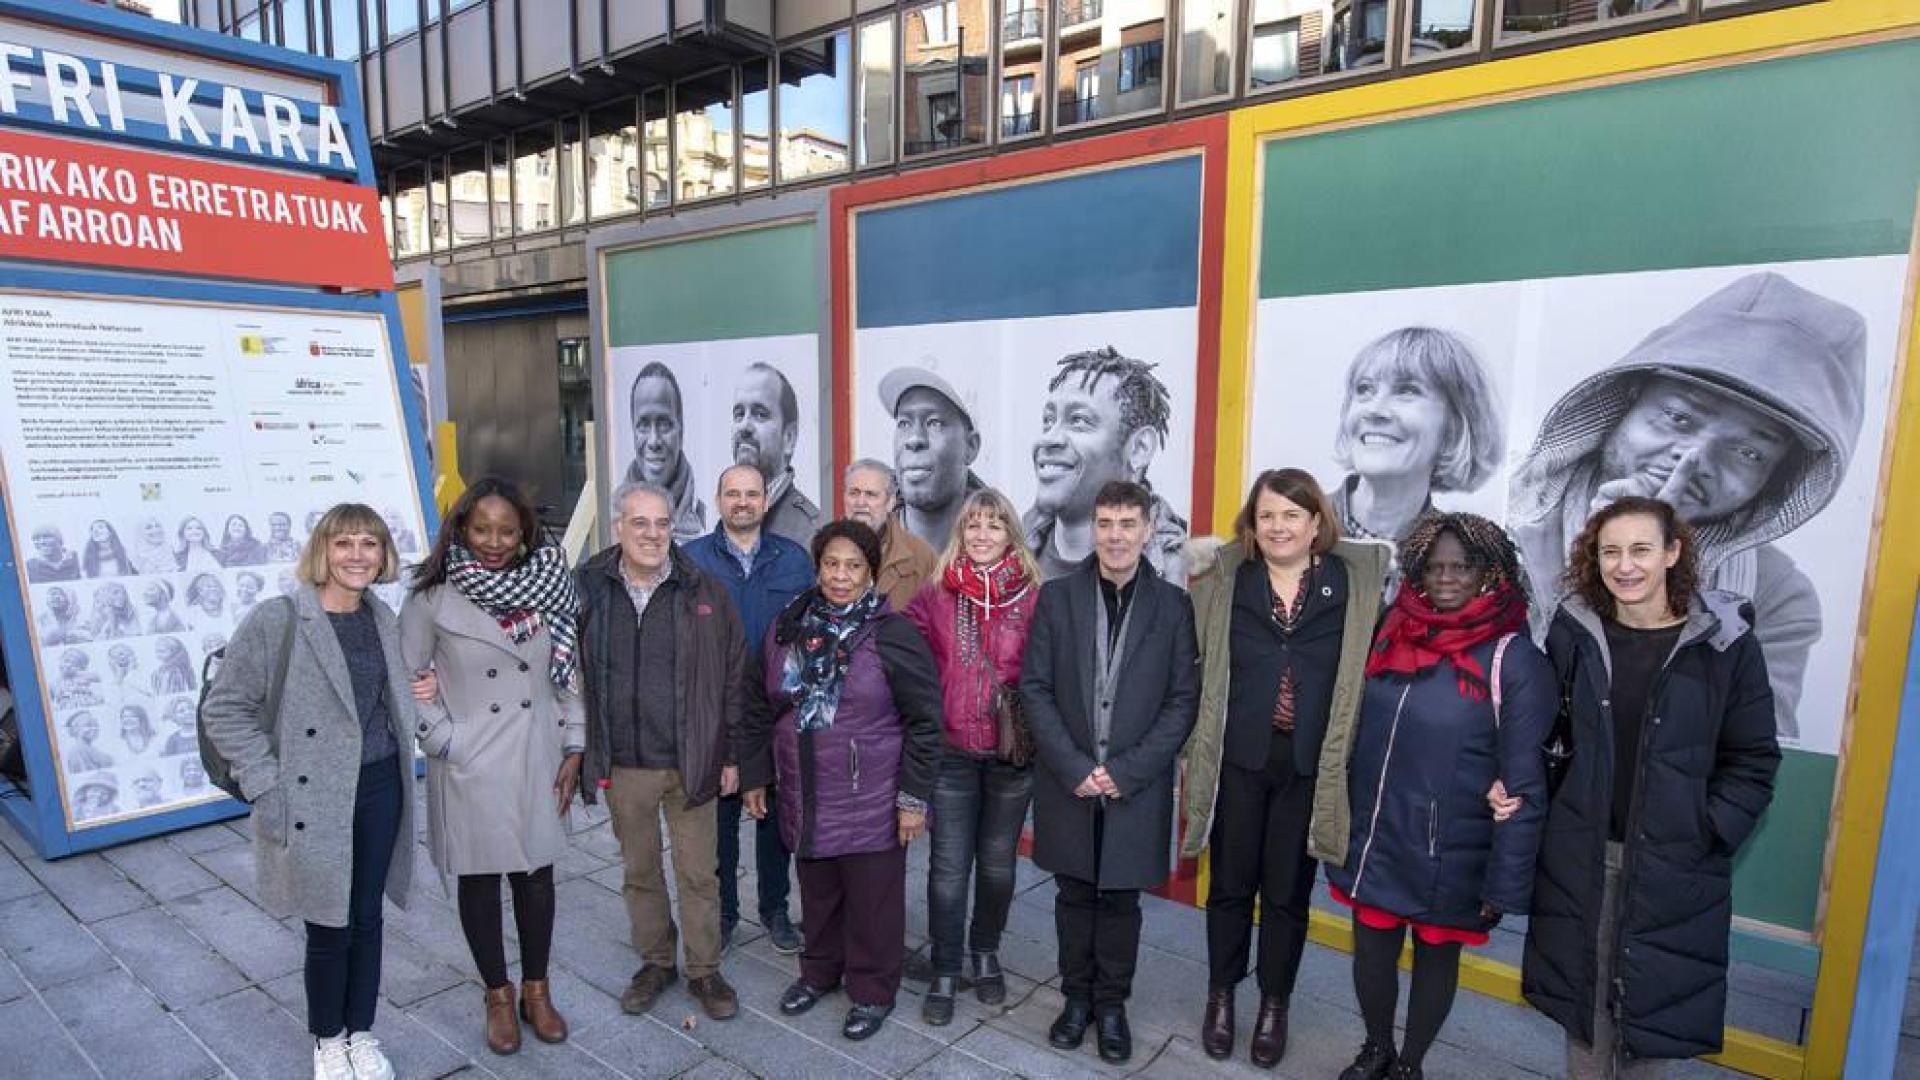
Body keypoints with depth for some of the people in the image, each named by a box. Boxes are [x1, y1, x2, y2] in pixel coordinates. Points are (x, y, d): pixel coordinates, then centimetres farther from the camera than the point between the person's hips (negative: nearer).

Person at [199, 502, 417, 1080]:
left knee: (367, 918, 15)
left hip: (381, 788, 5)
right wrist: (266, 787, -14)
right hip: (315, 798, -4)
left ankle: (361, 1032, 35)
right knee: (328, 927, 9)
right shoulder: (276, 621, -14)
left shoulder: (383, 618, 4)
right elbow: (224, 710, -10)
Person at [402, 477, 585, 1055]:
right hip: (470, 767, -2)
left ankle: (536, 991, 30)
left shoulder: (547, 586, -3)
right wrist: (447, 744, -8)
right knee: (479, 879, 12)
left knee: (536, 875, 12)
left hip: (538, 760, 2)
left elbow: (571, 673, 2)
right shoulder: (432, 596, -9)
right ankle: (498, 995, 31)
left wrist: (573, 748, 1)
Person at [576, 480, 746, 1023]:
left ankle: (704, 970, 27)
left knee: (699, 874, 9)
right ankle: (655, 962, 37)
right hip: (622, 766, 2)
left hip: (691, 762, -1)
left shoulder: (704, 590, -6)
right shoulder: (587, 590, -3)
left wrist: (731, 754, -2)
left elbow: (733, 674, -2)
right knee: (639, 871, 18)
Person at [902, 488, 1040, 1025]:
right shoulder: (934, 597, -2)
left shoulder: (1035, 598, -5)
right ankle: (945, 971, 22)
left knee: (997, 862, 16)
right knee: (949, 867, 4)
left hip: (1013, 753, 0)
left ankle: (985, 952, 38)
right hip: (952, 752, 0)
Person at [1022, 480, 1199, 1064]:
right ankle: (1077, 996, 34)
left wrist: (1126, 771, -13)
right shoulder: (1057, 596, -1)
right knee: (1075, 896, 15)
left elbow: (1184, 699, -6)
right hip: (1068, 784, 1)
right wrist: (1074, 768, -12)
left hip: (1136, 788, -1)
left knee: (1121, 900, 13)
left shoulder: (1173, 605, -4)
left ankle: (1112, 1003, 32)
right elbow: (1035, 689, -3)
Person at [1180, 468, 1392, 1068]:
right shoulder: (1225, 578, 0)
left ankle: (1274, 1006, 34)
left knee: (1288, 891, 14)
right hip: (1238, 759, 1)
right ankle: (1221, 995, 35)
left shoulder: (1354, 580, -2)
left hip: (1309, 766, 0)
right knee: (1230, 884, 14)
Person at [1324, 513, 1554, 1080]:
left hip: (1447, 857, -4)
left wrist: (1504, 883, -12)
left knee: (1437, 955, 17)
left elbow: (1524, 785, -13)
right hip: (1373, 841, 4)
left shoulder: (1515, 660, -15)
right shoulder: (1392, 635, -1)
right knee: (1371, 949, 16)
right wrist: (1343, 827, 7)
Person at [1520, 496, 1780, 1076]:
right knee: (1583, 992, 14)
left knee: (1651, 1000, 11)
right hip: (1581, 854, 2)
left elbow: (1753, 761, -3)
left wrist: (1705, 833, -12)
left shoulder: (1727, 642, -8)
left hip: (1673, 865, -2)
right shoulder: (1573, 631, -2)